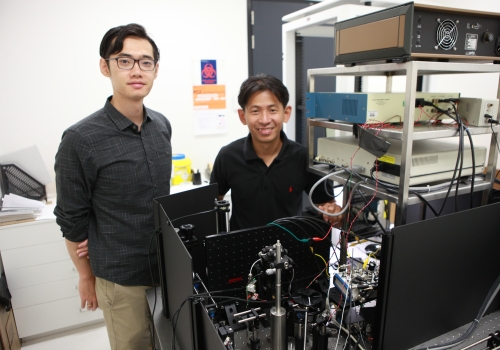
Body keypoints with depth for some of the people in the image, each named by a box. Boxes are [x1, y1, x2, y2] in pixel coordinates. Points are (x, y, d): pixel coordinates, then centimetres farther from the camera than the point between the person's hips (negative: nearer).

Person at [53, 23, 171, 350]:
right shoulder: (80, 139, -17)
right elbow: (72, 218, -8)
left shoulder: (163, 126, -1)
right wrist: (86, 276, 1)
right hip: (121, 277, -5)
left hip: (169, 265, 5)